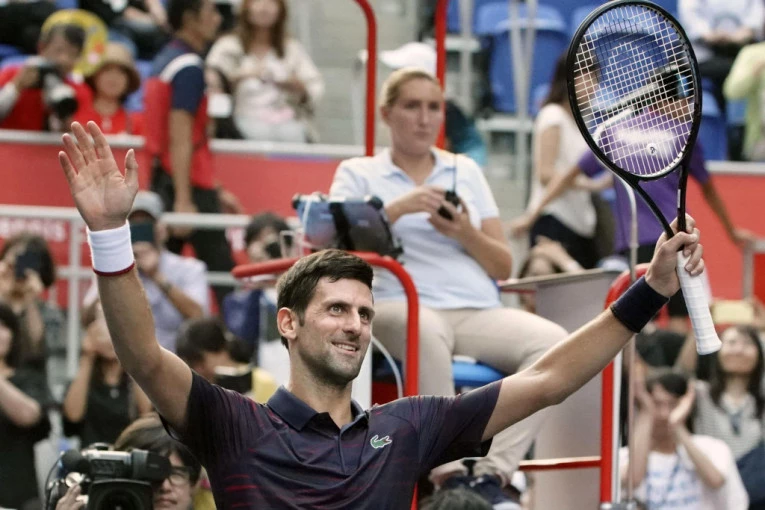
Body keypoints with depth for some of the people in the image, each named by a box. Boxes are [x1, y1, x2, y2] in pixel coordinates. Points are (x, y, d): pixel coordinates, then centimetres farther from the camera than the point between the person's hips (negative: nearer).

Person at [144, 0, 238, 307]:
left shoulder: (165, 61, 17)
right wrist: (183, 201, -23)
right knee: (223, 272, -4)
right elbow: (180, 138, -19)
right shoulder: (189, 66, -13)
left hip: (163, 179, 9)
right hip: (189, 187, -9)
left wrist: (216, 191, 25)